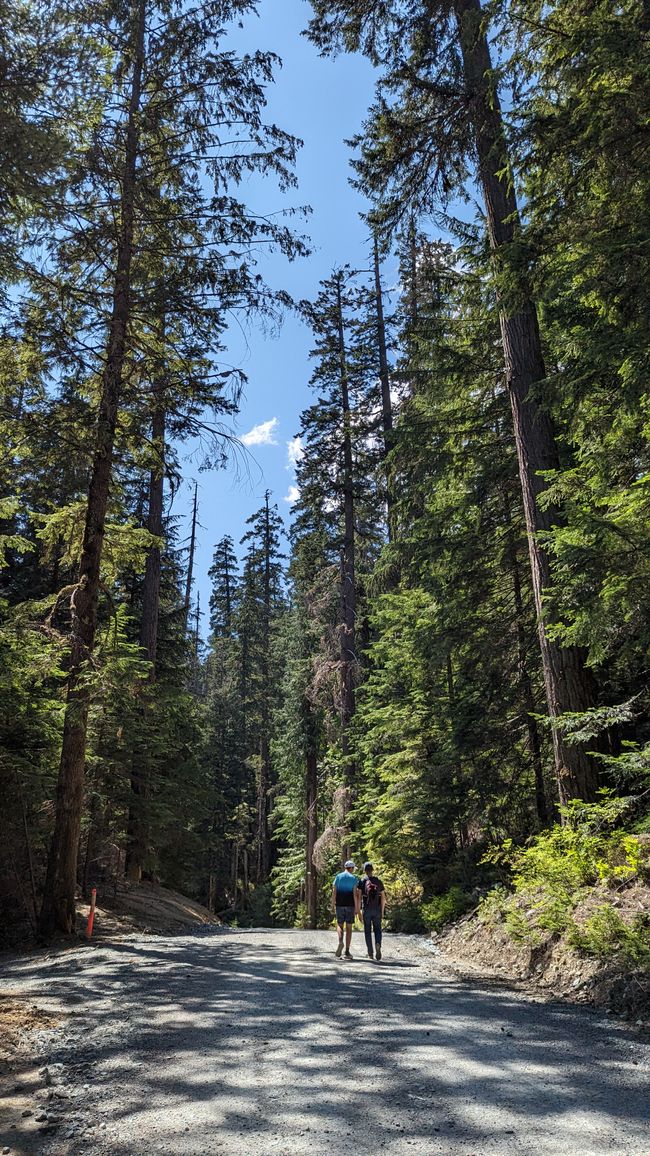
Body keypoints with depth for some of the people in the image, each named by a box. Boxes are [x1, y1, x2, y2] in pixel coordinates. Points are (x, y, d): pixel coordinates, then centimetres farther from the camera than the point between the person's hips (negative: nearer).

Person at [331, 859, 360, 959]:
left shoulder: (338, 877, 5)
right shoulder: (354, 878, -2)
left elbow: (334, 892, -1)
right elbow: (355, 894, -10)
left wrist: (332, 905, 4)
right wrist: (357, 908, -9)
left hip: (340, 905, 1)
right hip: (350, 905, -1)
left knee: (340, 925, 12)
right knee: (348, 928, 6)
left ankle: (340, 941, -17)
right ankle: (347, 952, 4)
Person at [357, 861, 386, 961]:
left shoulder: (362, 881, -3)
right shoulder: (379, 881, 5)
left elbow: (359, 896, -10)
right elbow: (383, 897, 4)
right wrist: (382, 911, 12)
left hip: (367, 910, -1)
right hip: (377, 910, 2)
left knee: (368, 931, 9)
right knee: (377, 930, 11)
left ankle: (370, 953, 7)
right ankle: (378, 944, -17)